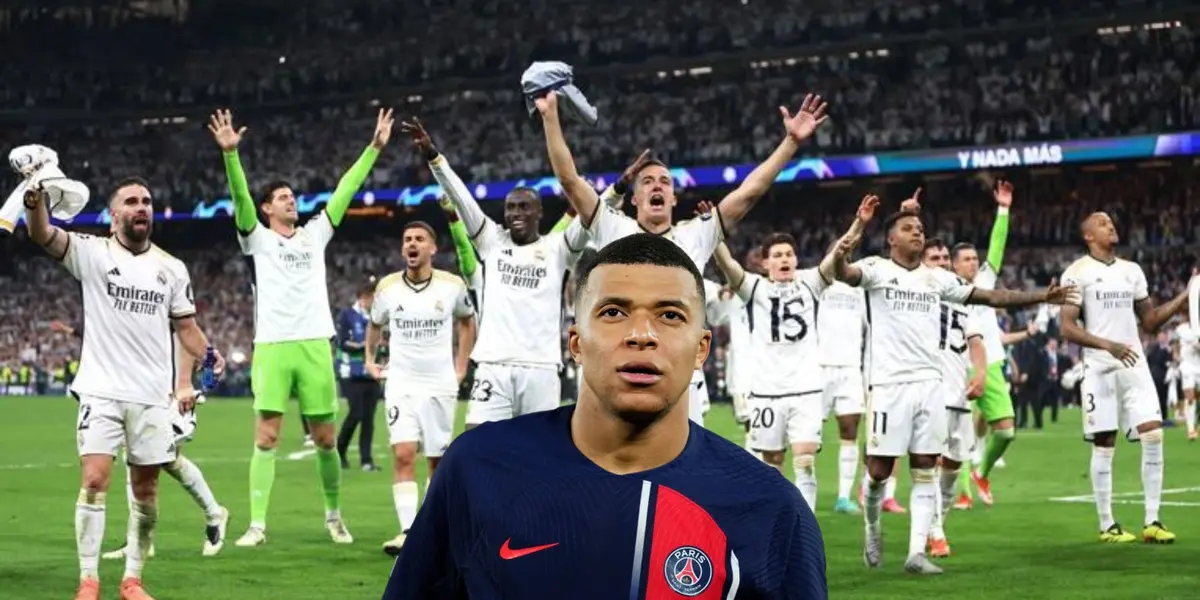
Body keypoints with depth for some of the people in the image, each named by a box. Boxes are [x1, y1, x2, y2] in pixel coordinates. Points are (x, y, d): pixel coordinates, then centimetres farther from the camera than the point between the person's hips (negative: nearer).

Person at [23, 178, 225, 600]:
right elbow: (41, 233, -17)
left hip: (153, 395, 3)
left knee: (145, 488, 5)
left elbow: (186, 325, 14)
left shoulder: (172, 268, 9)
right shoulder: (92, 253, -2)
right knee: (94, 481, -11)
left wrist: (209, 357, -7)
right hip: (102, 391, -3)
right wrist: (36, 196, -37)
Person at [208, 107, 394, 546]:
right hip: (272, 346, -3)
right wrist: (230, 153, -23)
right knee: (266, 437, -6)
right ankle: (257, 524, -5)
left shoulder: (315, 234, 16)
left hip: (315, 345, 3)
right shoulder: (258, 238, 7)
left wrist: (374, 148, 8)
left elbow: (345, 192, 13)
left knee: (325, 438, 7)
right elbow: (240, 196, -8)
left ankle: (334, 515, 23)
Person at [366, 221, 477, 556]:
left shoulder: (452, 286, -4)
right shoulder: (387, 287, -1)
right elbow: (375, 324, 20)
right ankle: (407, 531, -18)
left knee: (438, 459, 6)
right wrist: (370, 359, 13)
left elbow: (466, 321, 16)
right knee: (403, 456, -14)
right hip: (401, 384, 0)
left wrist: (461, 366, 12)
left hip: (440, 385, 0)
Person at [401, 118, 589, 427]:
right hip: (494, 366, 1)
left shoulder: (557, 248, 7)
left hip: (540, 368, 0)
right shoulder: (492, 240, 9)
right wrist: (432, 155, -11)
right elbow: (460, 197, 1)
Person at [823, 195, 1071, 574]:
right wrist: (855, 231, -42)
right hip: (890, 383, -5)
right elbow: (841, 273, -22)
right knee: (880, 468, -2)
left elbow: (988, 297, 17)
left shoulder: (938, 279, 14)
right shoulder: (877, 269, -2)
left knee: (924, 471, 1)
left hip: (929, 384, 5)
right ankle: (873, 525, 27)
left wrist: (1040, 297, 11)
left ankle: (916, 553, 1)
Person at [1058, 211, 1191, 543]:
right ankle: (1107, 525, 8)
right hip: (1100, 369, -5)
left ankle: (1152, 521, -1)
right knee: (1104, 445, -1)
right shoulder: (1078, 273, -3)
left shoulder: (1132, 270, 15)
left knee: (1153, 434, -6)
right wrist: (1107, 345, -22)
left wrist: (1182, 299, 6)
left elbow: (1149, 322, 19)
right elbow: (1067, 328, -10)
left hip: (1135, 365, 5)